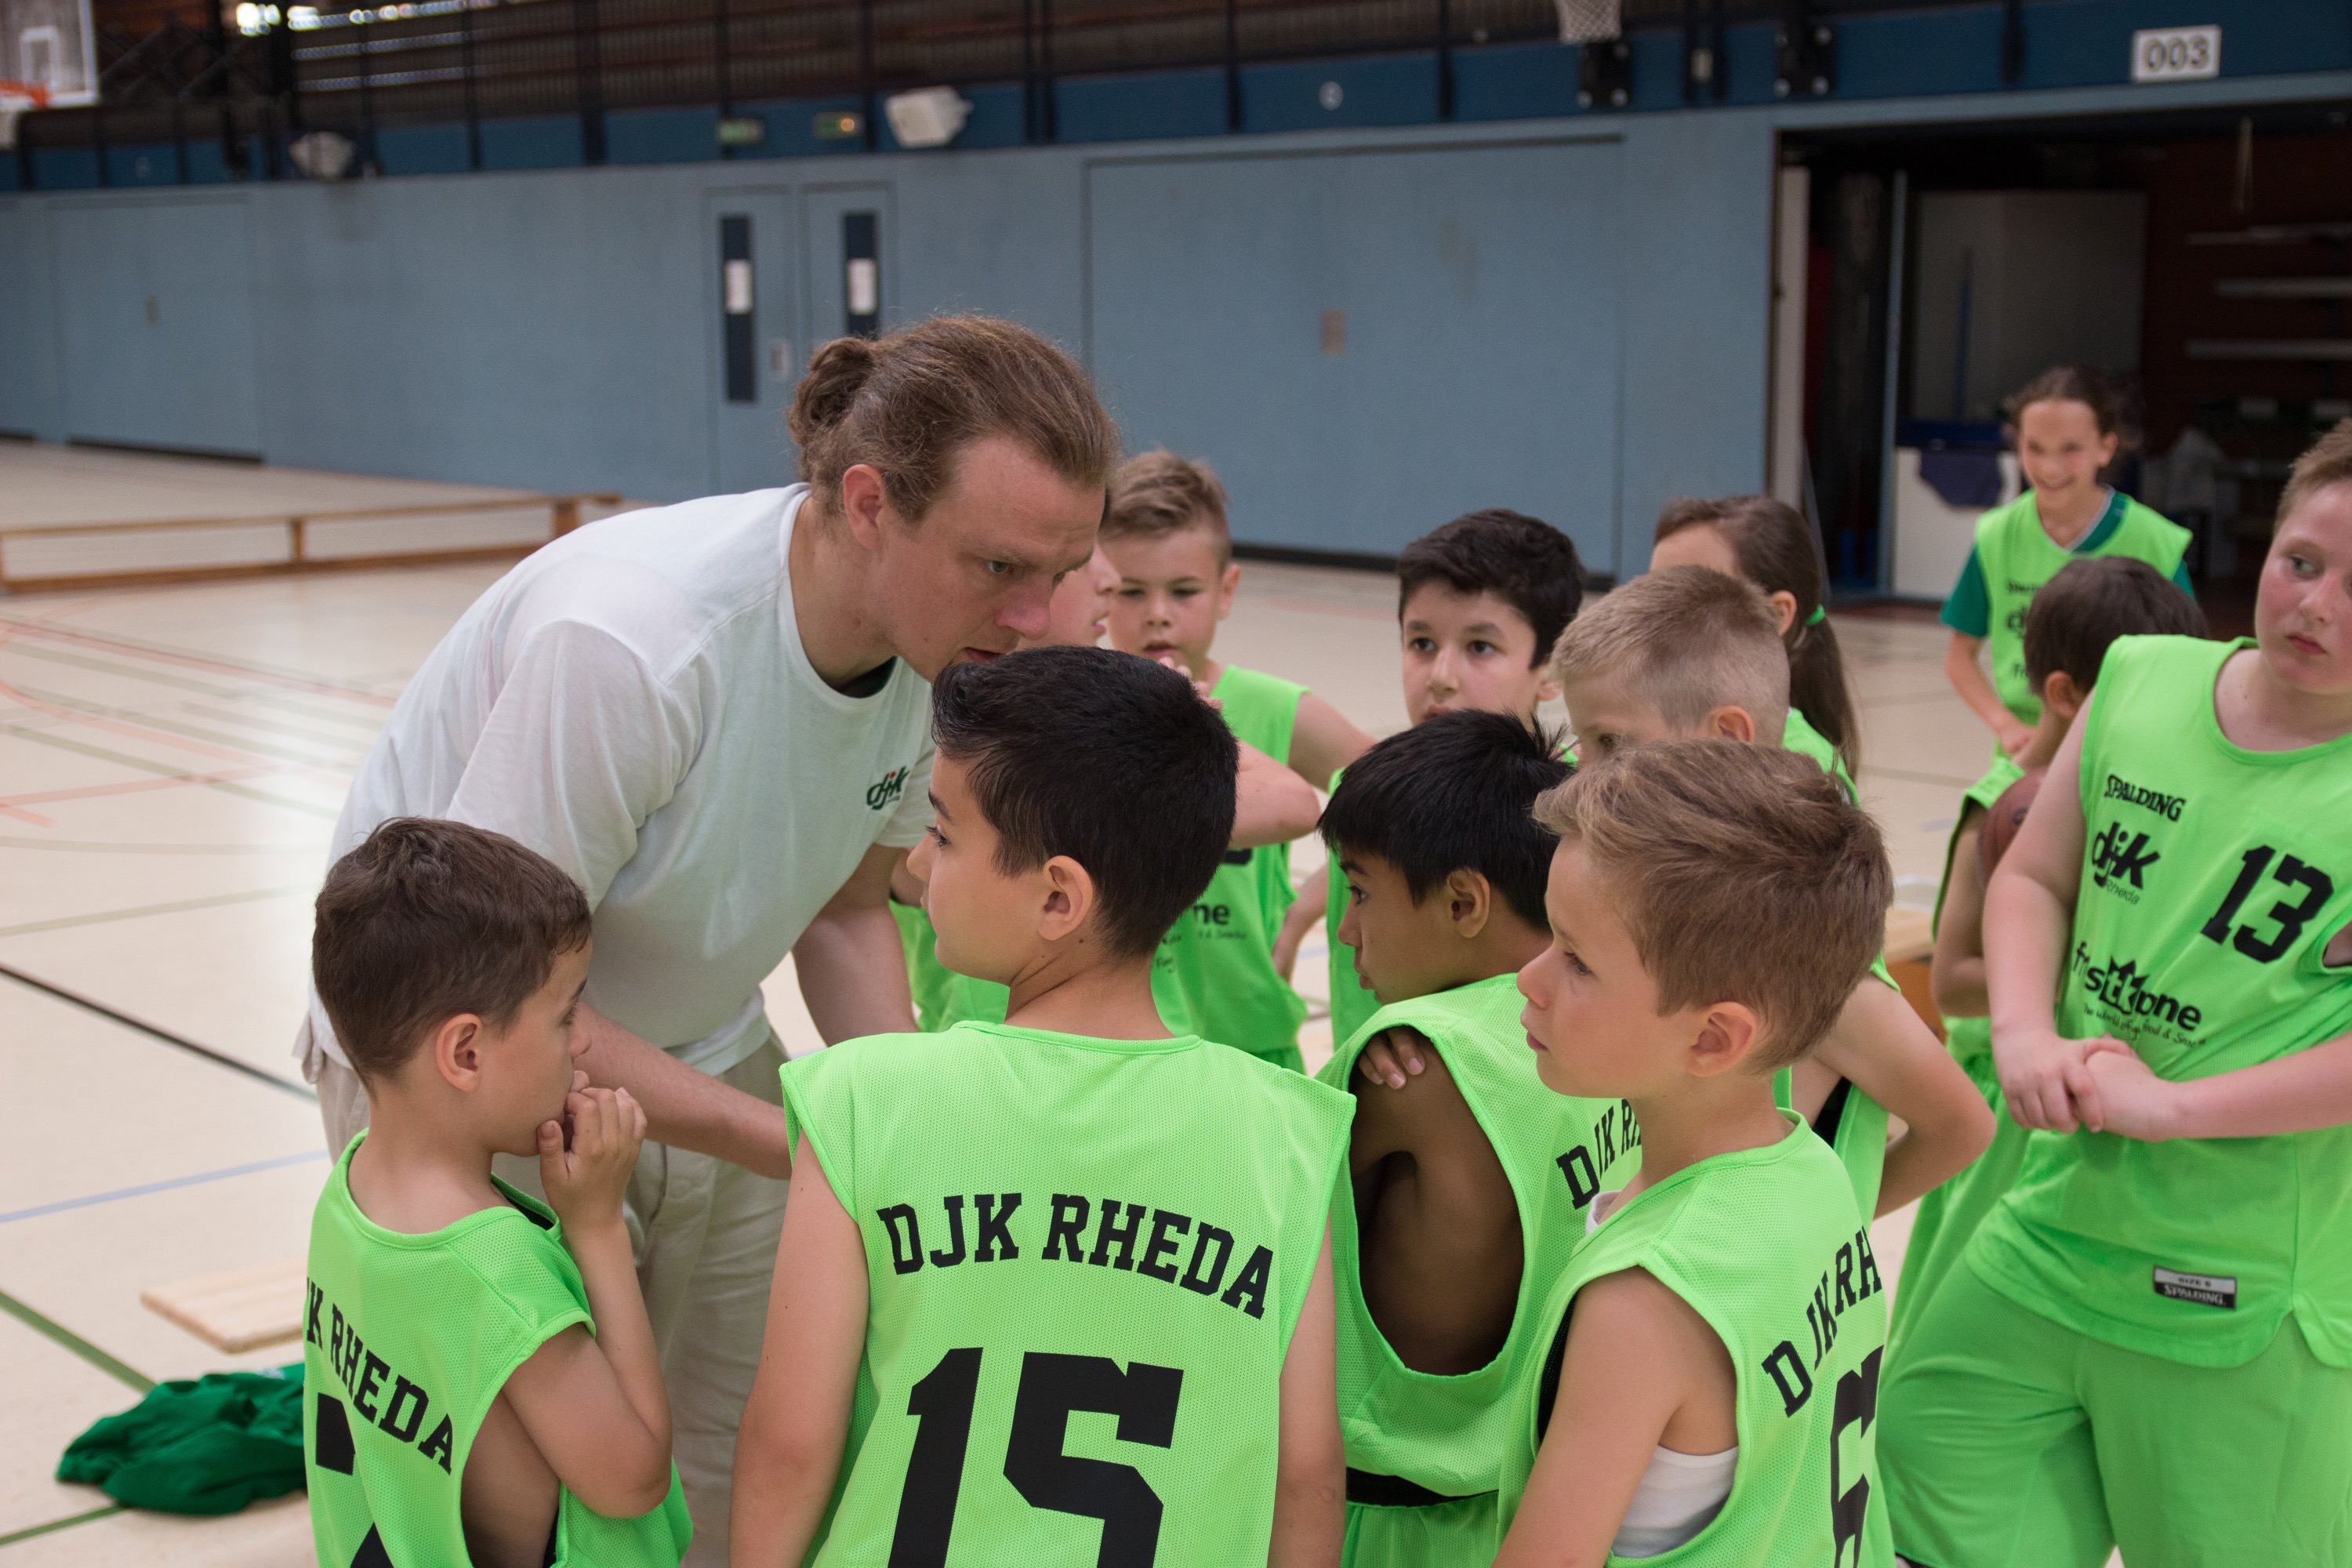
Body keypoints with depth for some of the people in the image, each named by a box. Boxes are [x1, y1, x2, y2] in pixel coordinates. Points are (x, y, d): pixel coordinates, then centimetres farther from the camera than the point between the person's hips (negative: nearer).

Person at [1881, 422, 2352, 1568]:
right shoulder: (2143, 678, 0)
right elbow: (2032, 879, 8)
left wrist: (2174, 1104, -21)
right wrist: (2024, 1034, -9)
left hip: (2241, 1302, -4)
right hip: (2055, 1227, 5)